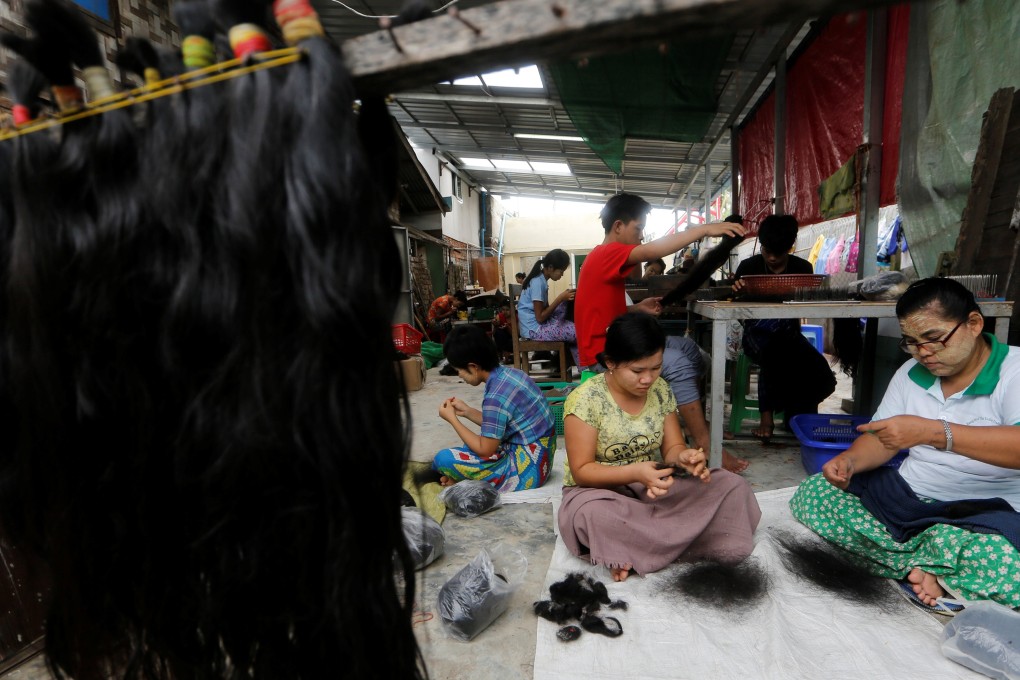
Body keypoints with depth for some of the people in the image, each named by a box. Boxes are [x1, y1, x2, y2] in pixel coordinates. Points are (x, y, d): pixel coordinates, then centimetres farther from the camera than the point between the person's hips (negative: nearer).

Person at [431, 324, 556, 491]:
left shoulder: (496, 397, -26)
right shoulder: (509, 372, 0)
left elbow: (486, 450, -15)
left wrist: (452, 419, -7)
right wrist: (467, 411, 10)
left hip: (526, 469, -10)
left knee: (444, 459, -14)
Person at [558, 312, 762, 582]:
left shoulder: (660, 390, -2)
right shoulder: (585, 399, -19)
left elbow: (672, 447, 3)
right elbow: (581, 471, -17)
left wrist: (683, 457, -22)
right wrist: (636, 472, -31)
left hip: (655, 488, 6)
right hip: (601, 491, -5)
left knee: (734, 486, -11)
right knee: (592, 514, -40)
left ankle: (630, 550, -16)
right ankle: (684, 539, -15)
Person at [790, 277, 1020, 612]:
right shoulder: (909, 373, 6)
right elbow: (881, 440, 5)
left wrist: (932, 431, -38)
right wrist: (849, 460, -16)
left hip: (989, 512, -6)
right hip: (905, 496, 6)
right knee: (811, 493, -11)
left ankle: (916, 565, -9)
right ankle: (929, 568, -12)